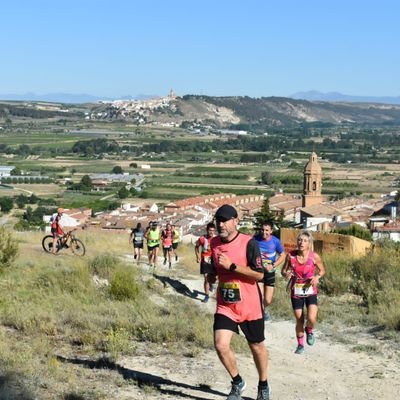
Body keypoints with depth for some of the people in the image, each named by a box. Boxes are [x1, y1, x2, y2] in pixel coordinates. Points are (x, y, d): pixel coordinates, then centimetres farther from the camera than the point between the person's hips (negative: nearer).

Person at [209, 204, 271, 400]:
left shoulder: (248, 243, -15)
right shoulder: (214, 243, 3)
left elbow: (259, 274, -20)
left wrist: (232, 266, -25)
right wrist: (211, 275, 0)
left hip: (249, 305, -4)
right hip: (224, 305, 4)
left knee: (256, 346, 12)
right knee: (220, 345, -12)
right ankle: (237, 382, 13)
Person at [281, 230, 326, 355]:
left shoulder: (314, 257, -12)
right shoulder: (291, 256, -10)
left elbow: (322, 270, 4)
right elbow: (283, 270, 2)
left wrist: (317, 277, -17)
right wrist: (286, 274, -21)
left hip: (311, 291, -1)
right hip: (296, 292, 1)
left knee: (311, 318, -17)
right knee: (299, 320, 10)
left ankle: (309, 331, 20)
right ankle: (300, 344, 33)